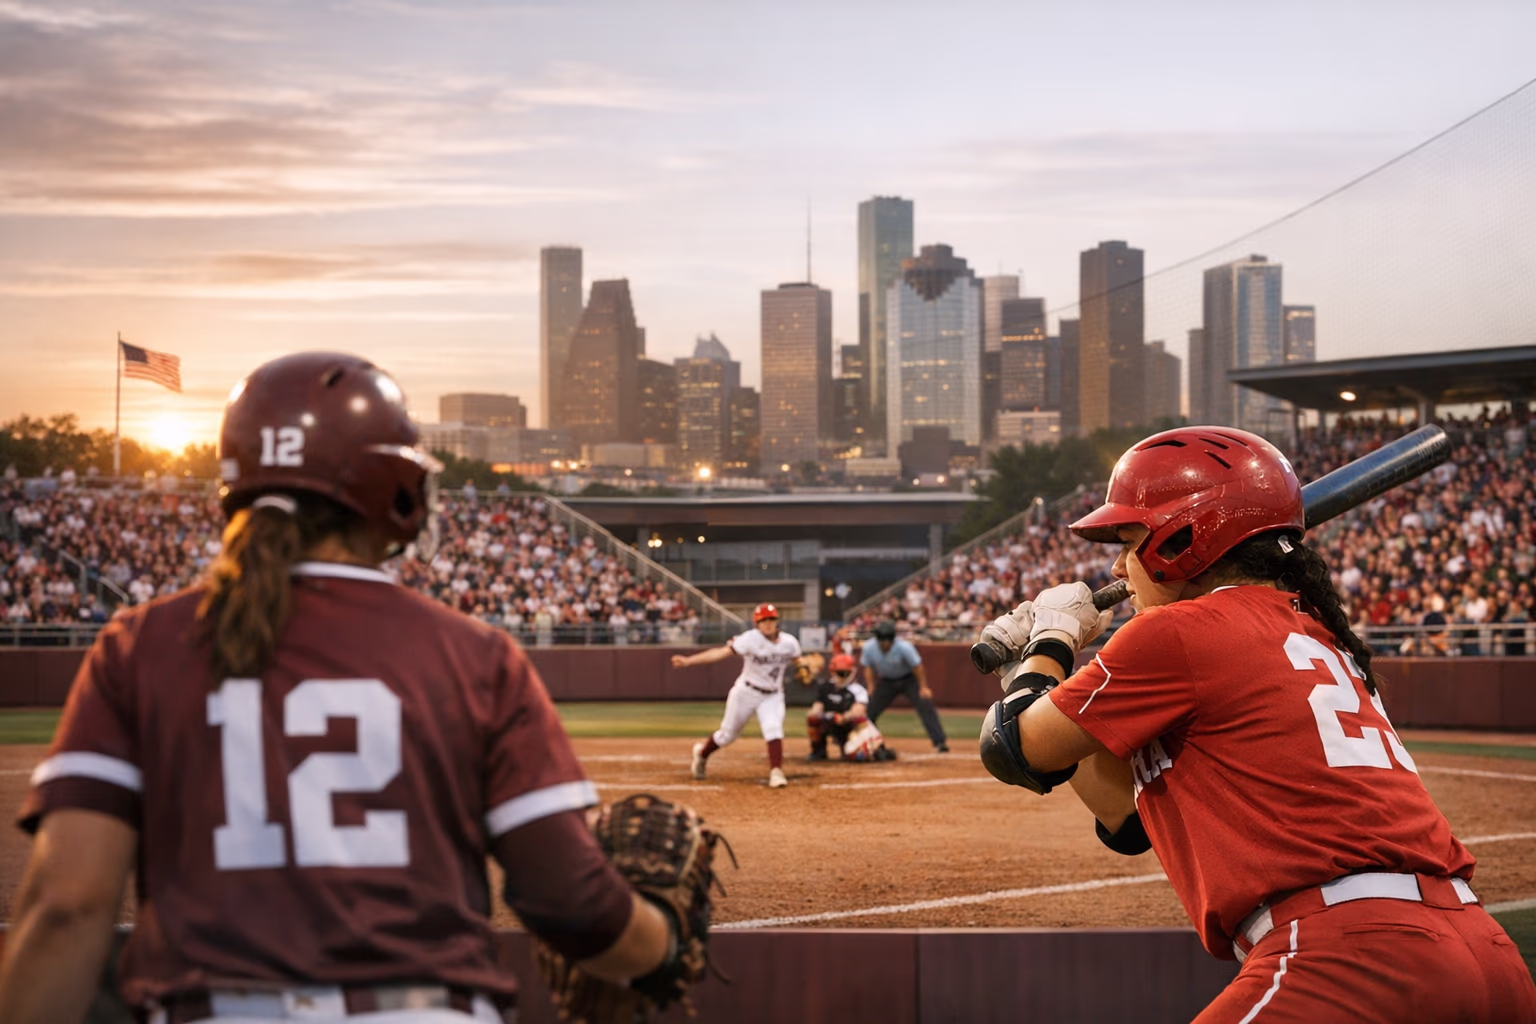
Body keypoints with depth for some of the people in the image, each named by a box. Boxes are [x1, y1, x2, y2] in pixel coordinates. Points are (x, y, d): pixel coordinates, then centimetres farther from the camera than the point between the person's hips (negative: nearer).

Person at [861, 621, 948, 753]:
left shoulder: (904, 647, -30)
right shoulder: (869, 647, -19)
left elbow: (917, 666, -22)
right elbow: (868, 668, -4)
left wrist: (923, 688, -22)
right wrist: (871, 689, -10)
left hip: (909, 680, -3)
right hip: (886, 682, 3)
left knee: (925, 706, -18)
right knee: (869, 710, -1)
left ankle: (940, 742, -18)